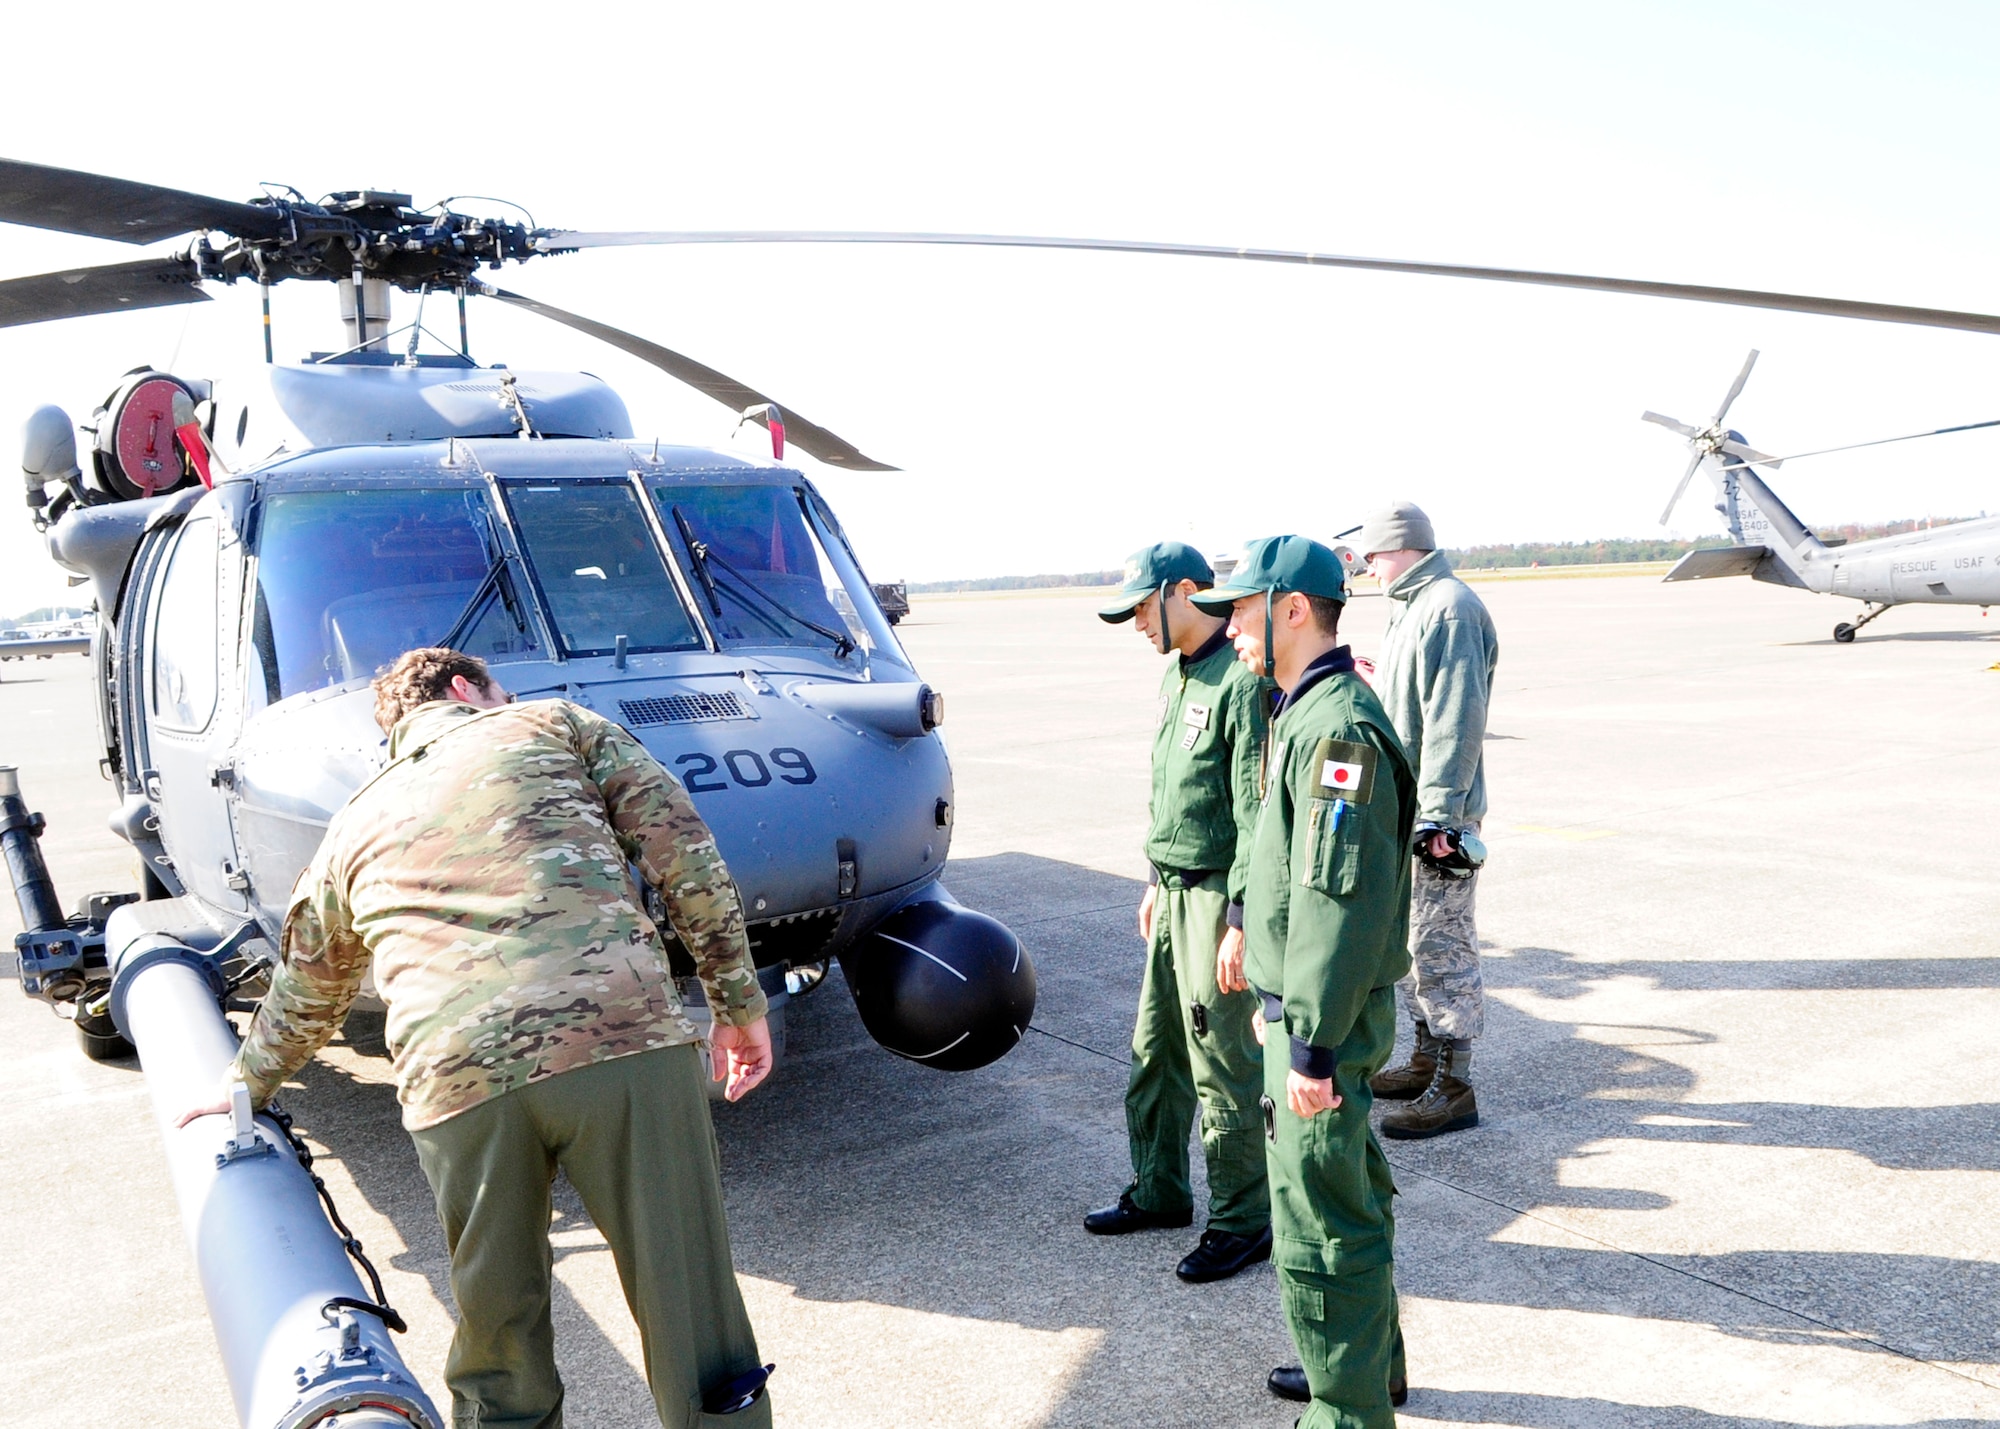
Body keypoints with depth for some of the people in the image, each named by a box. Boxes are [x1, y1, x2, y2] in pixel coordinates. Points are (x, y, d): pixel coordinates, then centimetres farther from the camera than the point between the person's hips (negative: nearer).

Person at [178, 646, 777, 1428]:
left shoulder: (356, 826, 30)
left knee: (499, 1342, 21)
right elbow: (683, 850, 9)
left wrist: (248, 1082, 63)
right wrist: (738, 999, 12)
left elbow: (303, 993, 44)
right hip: (621, 1036, -3)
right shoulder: (556, 724, 22)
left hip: (454, 1080, 3)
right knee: (691, 1315, 8)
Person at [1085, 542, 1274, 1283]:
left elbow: (1258, 811, -21)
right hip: (1176, 893, 9)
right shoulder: (1178, 675, 13)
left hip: (1219, 898, -9)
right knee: (1155, 1051, 17)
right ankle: (1158, 1192, 33)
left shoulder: (1242, 680, -18)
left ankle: (1243, 1222, 15)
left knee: (1223, 1066, 0)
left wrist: (1241, 921, -22)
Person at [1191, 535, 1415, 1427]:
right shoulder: (1305, 713, 12)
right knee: (1349, 1196, 23)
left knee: (1321, 1222, 0)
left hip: (1329, 1018, -11)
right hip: (1305, 1004, 11)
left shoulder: (1338, 727, -21)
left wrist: (1313, 1045, -24)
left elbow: (1341, 897, -26)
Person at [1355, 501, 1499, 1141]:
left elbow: (1456, 721, -23)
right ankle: (1427, 1060, 32)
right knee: (1410, 939, 18)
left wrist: (1439, 814, -24)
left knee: (1440, 944, -3)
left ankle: (1454, 1087, 7)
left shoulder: (1449, 608, -17)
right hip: (1403, 811, 11)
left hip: (1436, 816, -11)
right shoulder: (1412, 607, 15)